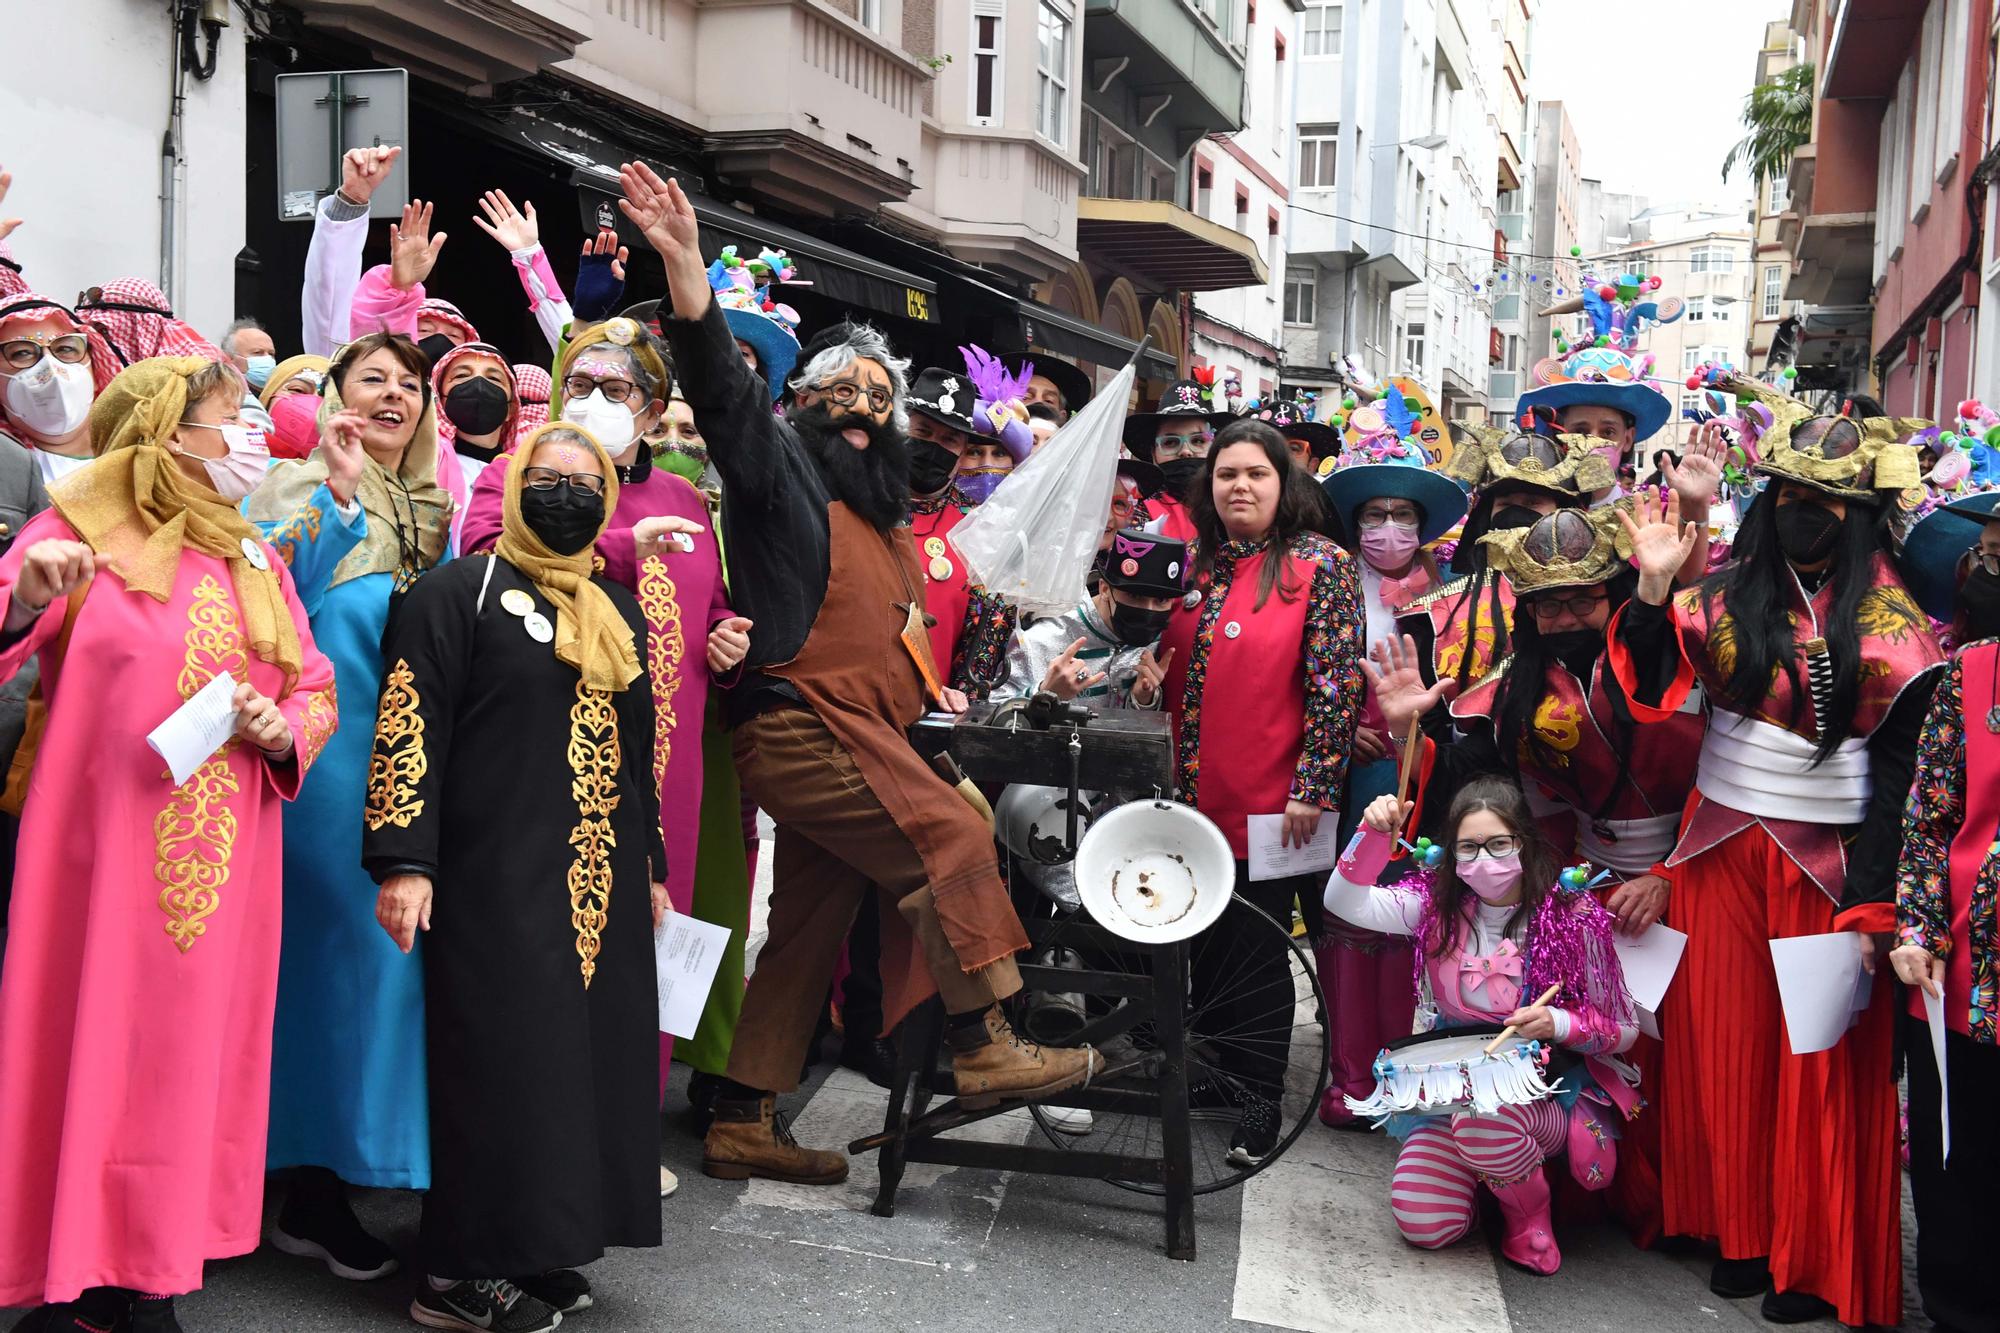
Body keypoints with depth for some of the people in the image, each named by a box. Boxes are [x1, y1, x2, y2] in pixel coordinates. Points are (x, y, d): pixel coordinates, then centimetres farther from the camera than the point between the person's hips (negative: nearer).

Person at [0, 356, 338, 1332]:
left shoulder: (256, 559, 14)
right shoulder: (79, 532, -1)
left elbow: (316, 692, 16)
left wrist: (284, 730, -5)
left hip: (221, 869, 5)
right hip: (100, 855, -4)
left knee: (192, 1061, 9)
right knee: (90, 1049, 0)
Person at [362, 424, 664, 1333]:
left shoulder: (619, 611, 17)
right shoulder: (460, 593, -2)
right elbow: (409, 728, -9)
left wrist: (652, 868, 21)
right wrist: (404, 860, -18)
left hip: (605, 882, 7)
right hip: (497, 879, -6)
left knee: (588, 1056, 7)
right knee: (501, 1061, -5)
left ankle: (539, 1246, 20)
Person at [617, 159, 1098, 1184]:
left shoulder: (878, 512, 25)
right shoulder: (781, 462, 2)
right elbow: (721, 387, -16)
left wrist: (927, 688, 16)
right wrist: (684, 262, -28)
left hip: (856, 731, 8)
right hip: (803, 721, -8)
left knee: (809, 926, 8)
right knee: (950, 841, -15)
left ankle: (743, 1124, 16)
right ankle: (984, 1048, -8)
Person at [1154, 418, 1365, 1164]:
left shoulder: (1321, 566, -6)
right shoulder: (1194, 565, 9)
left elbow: (1336, 681, -11)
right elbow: (1165, 669, 17)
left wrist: (1313, 787, -15)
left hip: (1271, 798, -5)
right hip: (1195, 793, 5)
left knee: (1258, 951, 4)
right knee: (1207, 938, 15)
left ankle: (1259, 1101, 19)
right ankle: (1212, 1069, 33)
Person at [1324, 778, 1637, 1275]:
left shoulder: (1573, 919, -12)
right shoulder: (1437, 907, -4)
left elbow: (1622, 1030, -5)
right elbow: (1345, 901, -15)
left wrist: (1558, 1024, -24)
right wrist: (1373, 835, -30)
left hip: (1549, 1090, -3)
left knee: (1482, 1117, -38)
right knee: (1423, 1226, -13)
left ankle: (1529, 1214, -4)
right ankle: (1483, 1160, 20)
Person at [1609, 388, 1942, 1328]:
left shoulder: (1893, 625, -2)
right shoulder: (1726, 597, 4)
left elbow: (1896, 776, -4)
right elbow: (1649, 691, -8)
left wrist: (1866, 905, -9)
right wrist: (1654, 589, -22)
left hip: (1832, 861, -2)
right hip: (1721, 850, 2)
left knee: (1822, 1063, 5)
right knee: (1726, 1043, 9)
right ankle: (1739, 1229, 25)